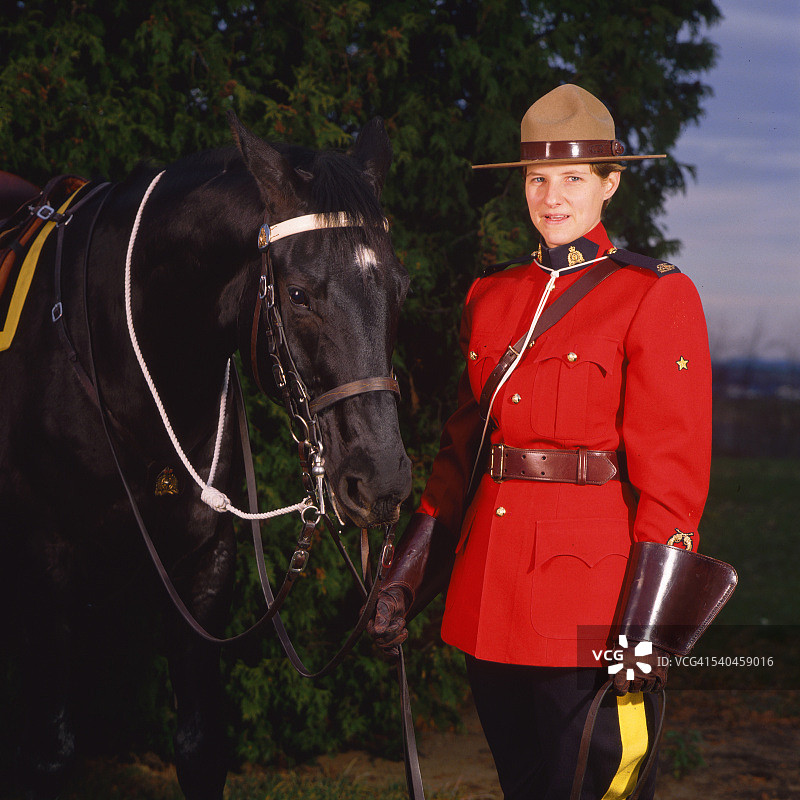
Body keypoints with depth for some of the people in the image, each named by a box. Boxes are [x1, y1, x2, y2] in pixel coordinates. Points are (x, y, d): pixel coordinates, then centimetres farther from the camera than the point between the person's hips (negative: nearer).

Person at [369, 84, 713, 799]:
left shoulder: (657, 297, -4)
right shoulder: (491, 298, 13)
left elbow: (673, 470, -9)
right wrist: (408, 578, 12)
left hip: (592, 576, -6)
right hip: (491, 592, 6)